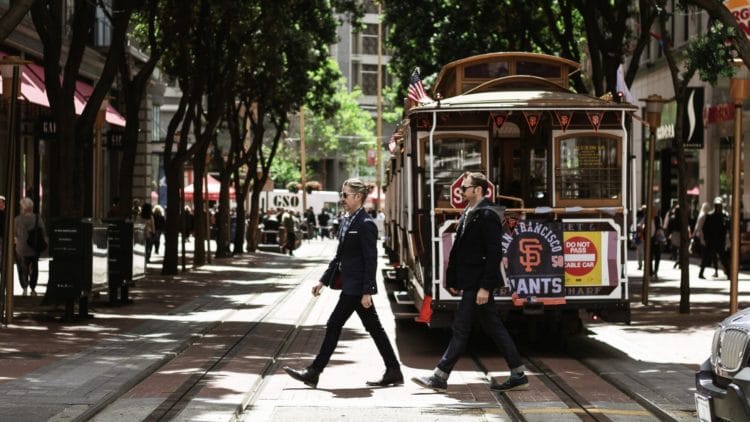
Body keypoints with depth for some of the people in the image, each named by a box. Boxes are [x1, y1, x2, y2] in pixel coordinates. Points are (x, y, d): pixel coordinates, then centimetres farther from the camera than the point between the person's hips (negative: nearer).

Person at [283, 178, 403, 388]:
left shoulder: (365, 225, -14)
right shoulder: (348, 221, 14)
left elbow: (371, 260, -17)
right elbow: (339, 256, 19)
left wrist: (367, 292, -20)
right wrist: (323, 281, 16)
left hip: (356, 287, -9)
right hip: (351, 286, 9)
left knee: (334, 325, -6)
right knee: (373, 328, 10)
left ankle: (313, 373, -1)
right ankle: (393, 372, 13)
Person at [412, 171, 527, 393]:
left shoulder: (487, 216, -14)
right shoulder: (467, 214, 15)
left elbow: (494, 254, -19)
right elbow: (459, 250, 18)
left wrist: (485, 287, -22)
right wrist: (453, 281, 15)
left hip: (478, 284, -10)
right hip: (470, 282, 10)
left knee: (461, 328, -5)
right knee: (493, 328, 11)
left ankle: (440, 377, -2)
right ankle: (518, 375, 15)